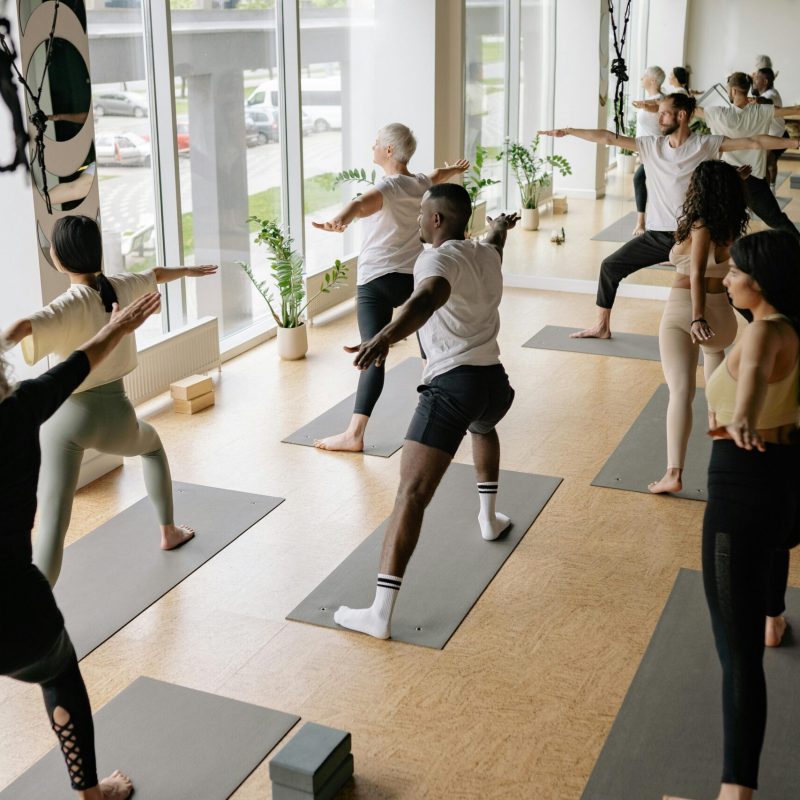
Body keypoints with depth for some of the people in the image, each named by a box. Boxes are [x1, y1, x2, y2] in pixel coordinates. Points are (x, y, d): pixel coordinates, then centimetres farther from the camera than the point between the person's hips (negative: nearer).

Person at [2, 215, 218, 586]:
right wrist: (188, 271, 43)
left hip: (66, 416, -5)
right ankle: (168, 531, 50)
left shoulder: (69, 306, -16)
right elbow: (156, 274, 24)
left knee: (52, 525, -8)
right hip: (114, 415, 5)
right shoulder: (123, 288, 0)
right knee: (152, 443, 39)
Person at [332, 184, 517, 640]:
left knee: (412, 494, -13)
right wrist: (501, 228, 68)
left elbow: (429, 298, -32)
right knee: (483, 428, 44)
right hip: (495, 381, 8)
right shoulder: (487, 254, 15)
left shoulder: (439, 258, -8)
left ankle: (380, 613, -18)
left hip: (452, 385, -8)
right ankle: (489, 518, 53)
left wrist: (385, 337, -49)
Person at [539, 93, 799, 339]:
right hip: (656, 235, 4)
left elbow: (753, 142, -9)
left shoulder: (705, 145, -7)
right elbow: (608, 137, 0)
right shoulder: (651, 145, 2)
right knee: (611, 266, 8)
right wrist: (567, 131, -3)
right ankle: (602, 326, 24)